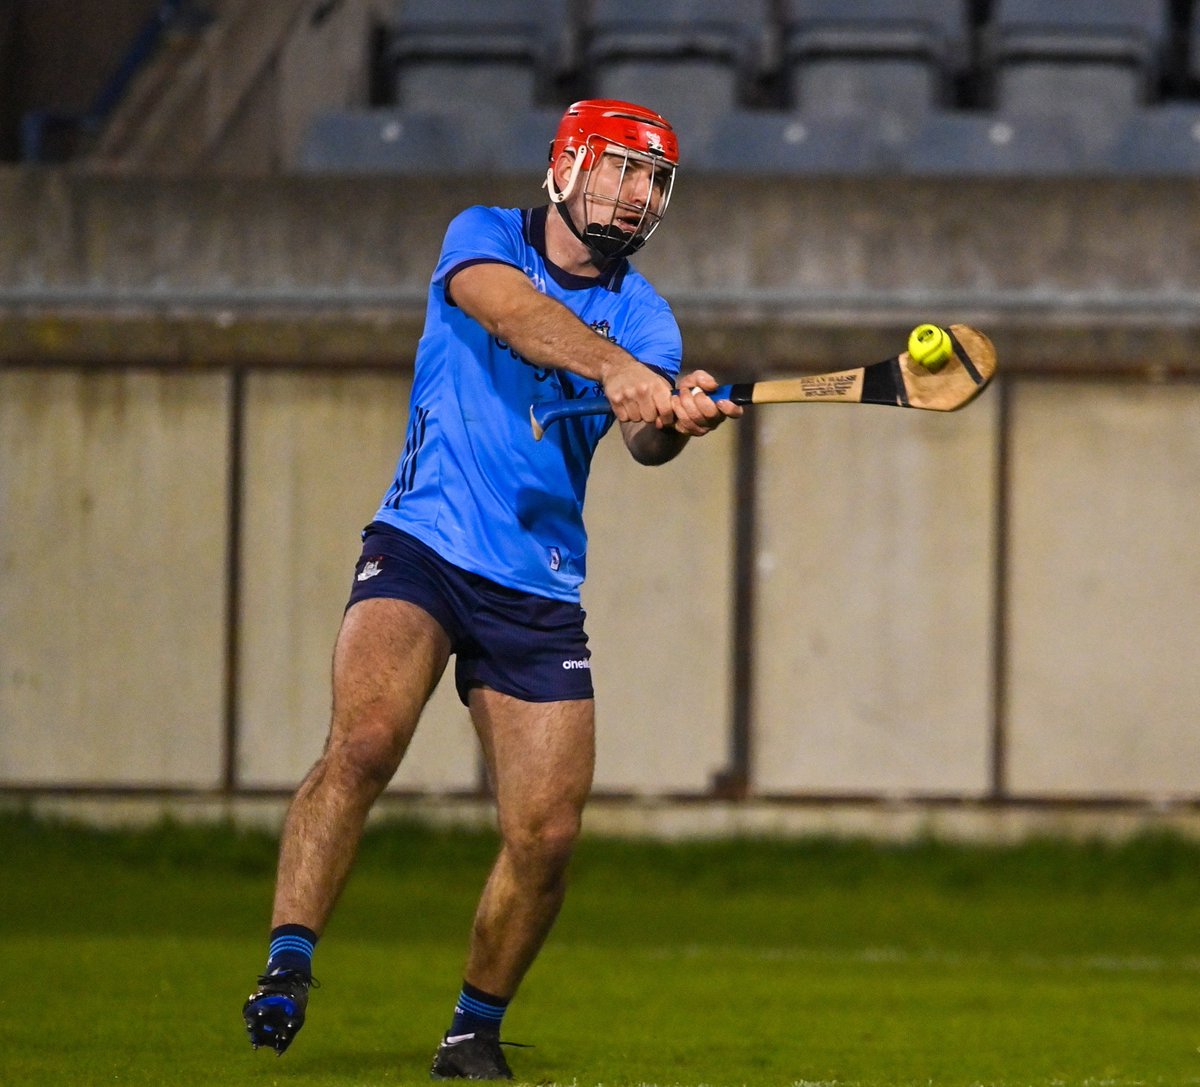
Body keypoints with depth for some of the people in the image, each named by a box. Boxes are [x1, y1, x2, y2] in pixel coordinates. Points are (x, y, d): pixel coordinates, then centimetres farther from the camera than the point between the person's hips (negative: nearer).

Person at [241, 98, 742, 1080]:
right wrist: (615, 369, -40)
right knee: (363, 745, -27)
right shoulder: (484, 238, 1)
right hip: (421, 548, -3)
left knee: (548, 833, -4)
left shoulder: (643, 315, 8)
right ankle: (286, 974, -27)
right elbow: (510, 309, -23)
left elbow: (643, 436, -13)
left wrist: (674, 419, -38)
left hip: (540, 593, 3)